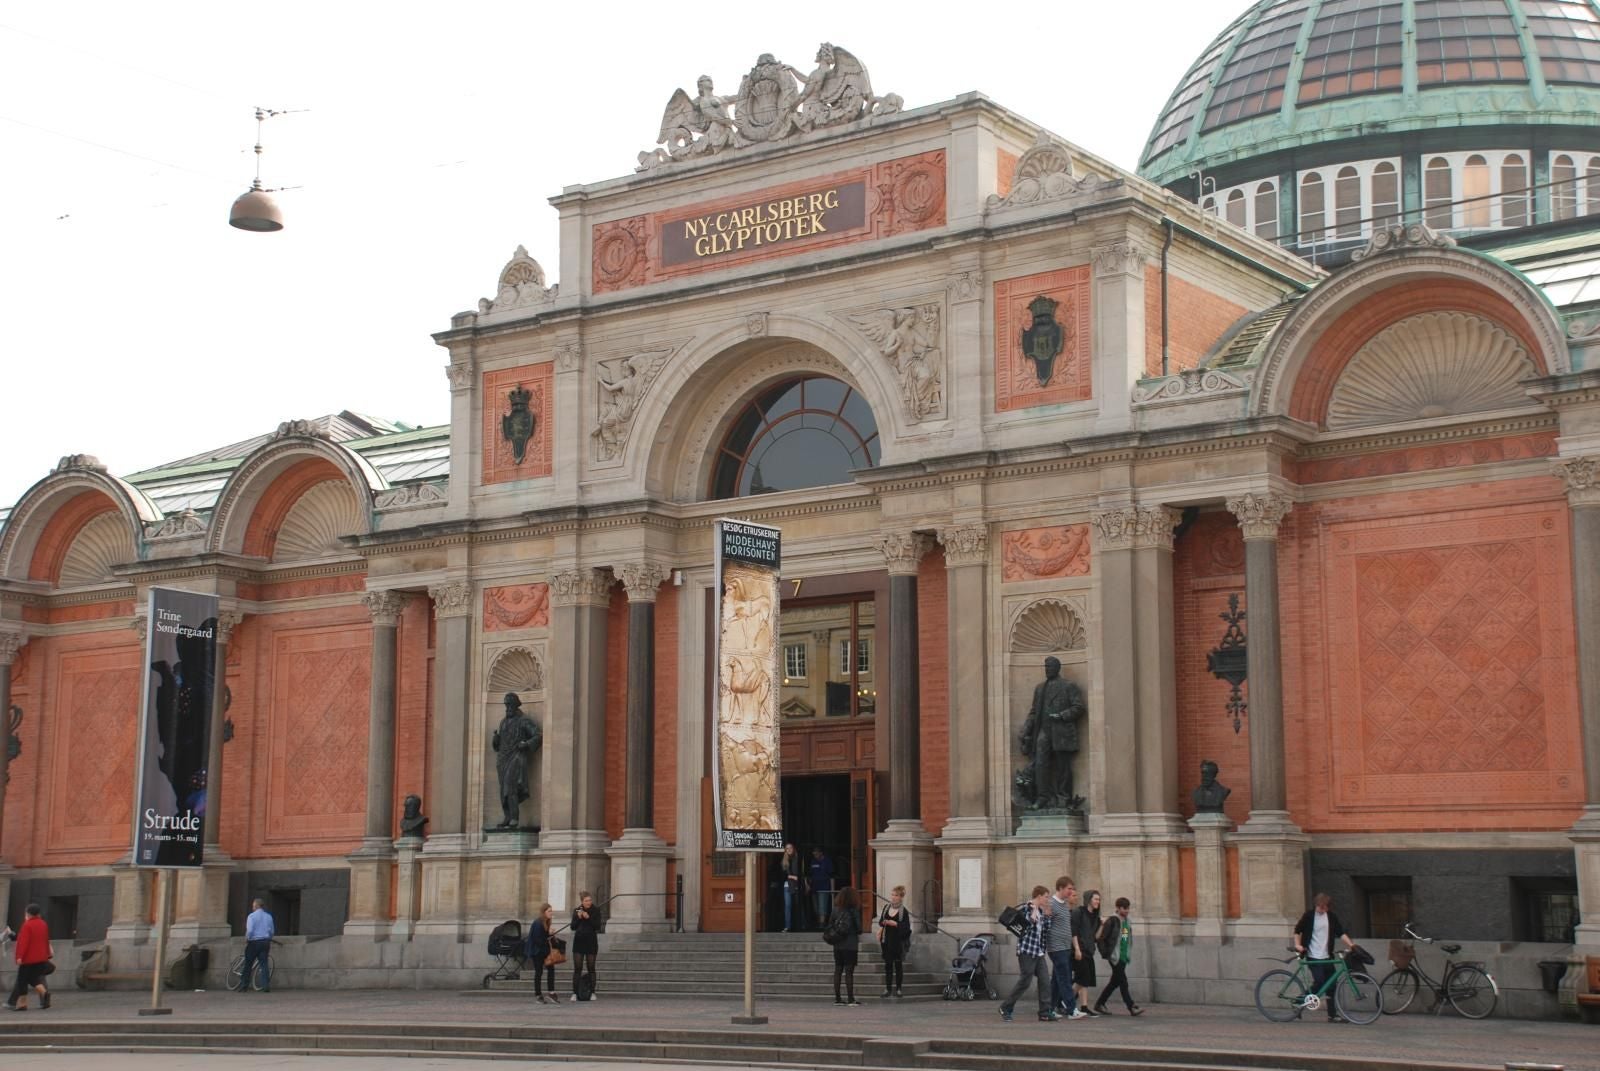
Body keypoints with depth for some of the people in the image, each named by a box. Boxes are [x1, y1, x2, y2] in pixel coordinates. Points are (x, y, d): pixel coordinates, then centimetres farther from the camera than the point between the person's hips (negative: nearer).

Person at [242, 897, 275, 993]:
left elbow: (249, 931, -16)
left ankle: (244, 986, 5)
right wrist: (269, 941, 24)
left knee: (248, 965, 4)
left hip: (254, 942, -4)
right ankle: (266, 986, -6)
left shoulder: (251, 916, -7)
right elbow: (272, 931, 13)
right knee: (264, 964, 3)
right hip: (265, 942, 4)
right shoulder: (268, 916, 9)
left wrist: (246, 941, -4)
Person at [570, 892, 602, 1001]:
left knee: (591, 968, 4)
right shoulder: (577, 911, 4)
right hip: (579, 942, 1)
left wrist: (588, 918, -21)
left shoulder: (596, 911, -2)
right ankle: (575, 993, -1)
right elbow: (573, 927, 1)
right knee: (577, 968, -2)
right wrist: (578, 918, -15)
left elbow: (597, 926, -10)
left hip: (591, 942, -1)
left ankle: (592, 993, 9)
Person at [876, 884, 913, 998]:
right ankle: (888, 989, 10)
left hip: (898, 941, -4)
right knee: (888, 964, 6)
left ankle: (898, 989, 12)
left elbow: (906, 927, -13)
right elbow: (881, 921, 17)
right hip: (887, 940, 4)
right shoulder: (886, 907, 8)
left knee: (898, 964, 4)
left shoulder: (904, 911, -7)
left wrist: (894, 923, -20)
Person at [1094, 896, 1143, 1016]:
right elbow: (1102, 938, -12)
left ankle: (1099, 1004, 23)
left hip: (1123, 957, 8)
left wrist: (1128, 955, 13)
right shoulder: (1112, 921, -11)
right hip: (1115, 957, -8)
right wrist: (1106, 954, -11)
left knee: (1115, 982, 13)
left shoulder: (1127, 922, 12)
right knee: (1123, 982, -8)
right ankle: (1131, 1007, -8)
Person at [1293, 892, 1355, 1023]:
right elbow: (1297, 930, 4)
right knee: (1319, 981, -16)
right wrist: (1298, 945, -7)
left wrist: (1350, 943, -9)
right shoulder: (1309, 915, -4)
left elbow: (1340, 932, 5)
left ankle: (1333, 1015, 11)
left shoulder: (1331, 917, 6)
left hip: (1327, 956, 5)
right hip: (1313, 956, -5)